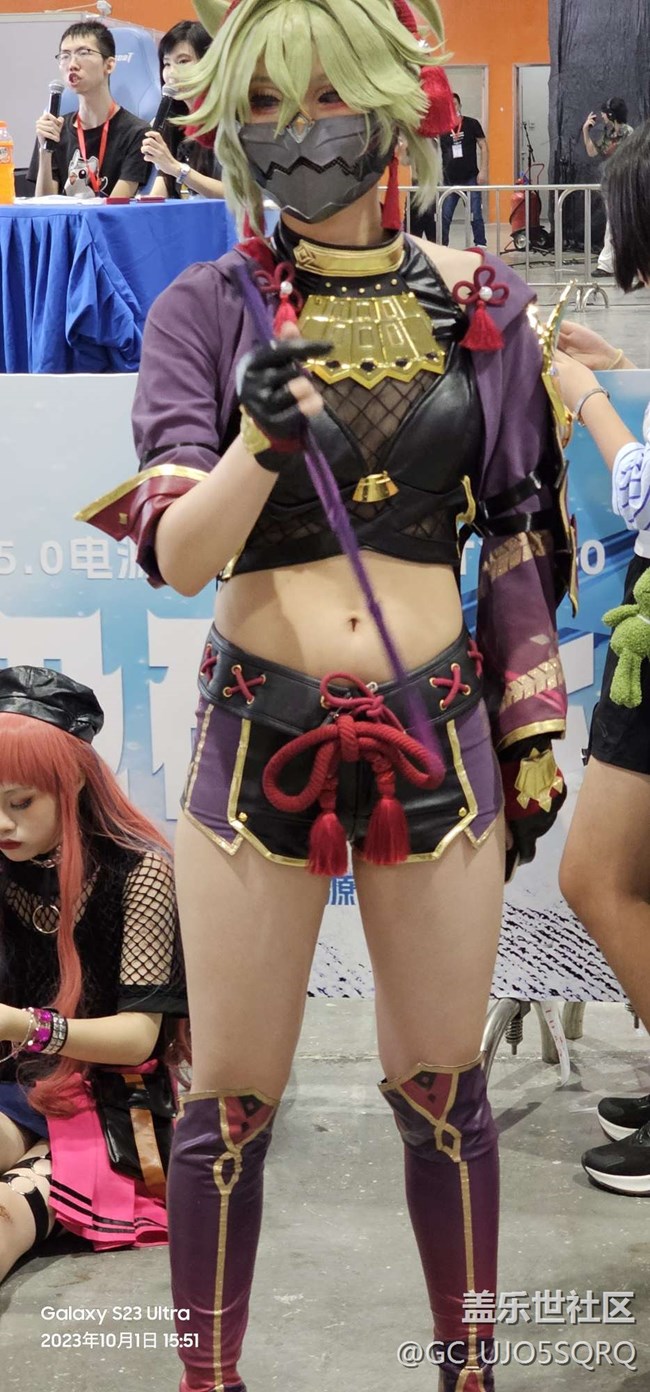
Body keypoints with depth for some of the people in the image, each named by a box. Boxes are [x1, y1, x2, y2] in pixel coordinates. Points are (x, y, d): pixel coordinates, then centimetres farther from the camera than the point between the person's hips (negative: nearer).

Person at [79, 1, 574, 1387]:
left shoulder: (478, 300, 2)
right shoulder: (207, 309, -2)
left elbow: (517, 534, 9)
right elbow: (177, 557, -11)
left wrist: (534, 733, 10)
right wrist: (259, 441, -30)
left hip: (437, 735, 1)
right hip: (260, 737, -1)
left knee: (443, 1087, 12)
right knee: (231, 1098, 7)